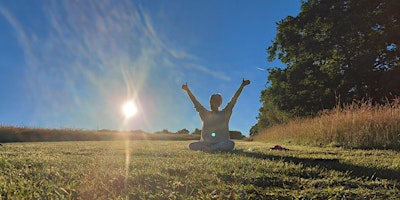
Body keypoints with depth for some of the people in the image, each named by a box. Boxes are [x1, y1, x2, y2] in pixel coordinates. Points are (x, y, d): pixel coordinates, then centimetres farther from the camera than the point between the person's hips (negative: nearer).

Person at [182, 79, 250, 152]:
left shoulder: (225, 113, 7)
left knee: (231, 144, -35)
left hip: (222, 142, -1)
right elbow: (195, 101, 9)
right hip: (206, 143, 1)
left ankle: (208, 149, -30)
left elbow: (234, 99, 2)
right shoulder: (205, 114, 10)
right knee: (191, 145, -24)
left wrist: (242, 85, -2)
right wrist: (187, 90, 7)